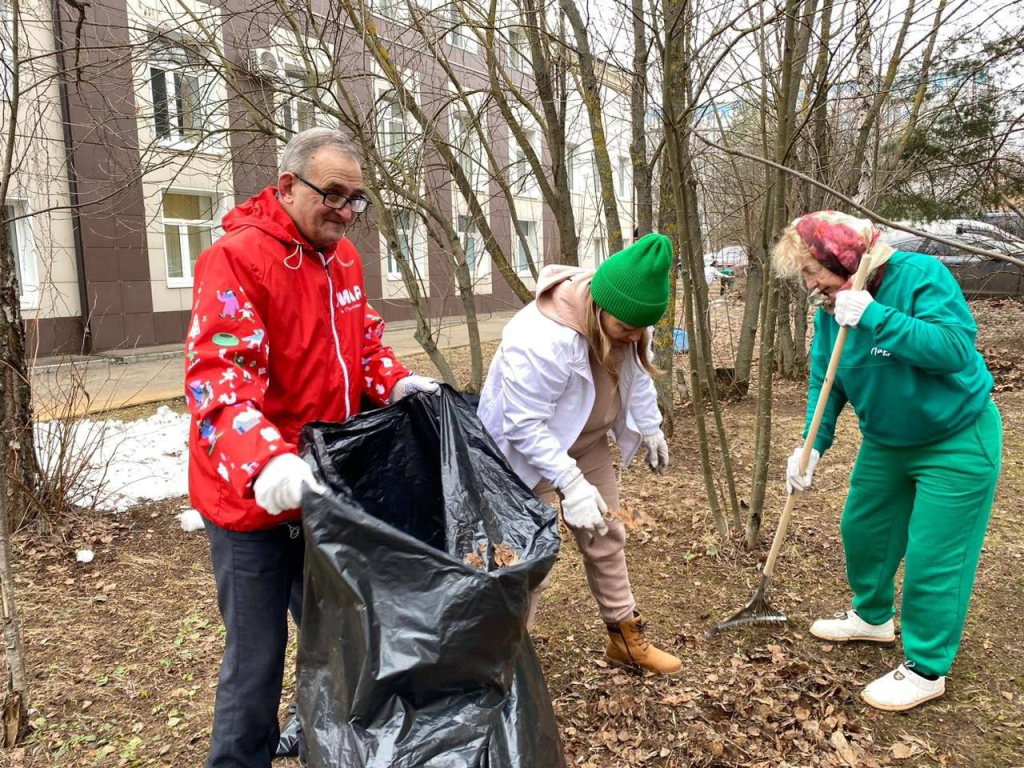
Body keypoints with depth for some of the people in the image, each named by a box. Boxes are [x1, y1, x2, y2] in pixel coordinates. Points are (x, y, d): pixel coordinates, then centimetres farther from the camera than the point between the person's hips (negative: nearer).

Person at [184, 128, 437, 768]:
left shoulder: (343, 257, 7)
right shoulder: (235, 258, -18)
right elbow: (218, 376, -28)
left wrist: (394, 383, 1)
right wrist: (264, 462, -42)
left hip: (326, 490, 8)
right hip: (255, 498, -7)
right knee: (257, 657, 7)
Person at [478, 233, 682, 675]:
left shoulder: (623, 320, -15)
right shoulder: (541, 340, -39)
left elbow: (637, 373, 5)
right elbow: (526, 425, -34)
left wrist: (650, 429, 12)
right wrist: (571, 483, -36)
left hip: (586, 443, 8)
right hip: (527, 451, -7)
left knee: (606, 538, 15)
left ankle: (625, 638, 32)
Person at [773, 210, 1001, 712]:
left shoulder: (919, 275, -25)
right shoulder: (831, 309, -6)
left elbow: (957, 348, -35)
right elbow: (825, 383, -4)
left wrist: (876, 317, -39)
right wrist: (812, 445, -15)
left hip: (957, 442, -7)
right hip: (886, 442, 7)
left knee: (933, 557, -2)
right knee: (862, 529, 19)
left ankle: (927, 669, 17)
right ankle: (873, 615, 45)